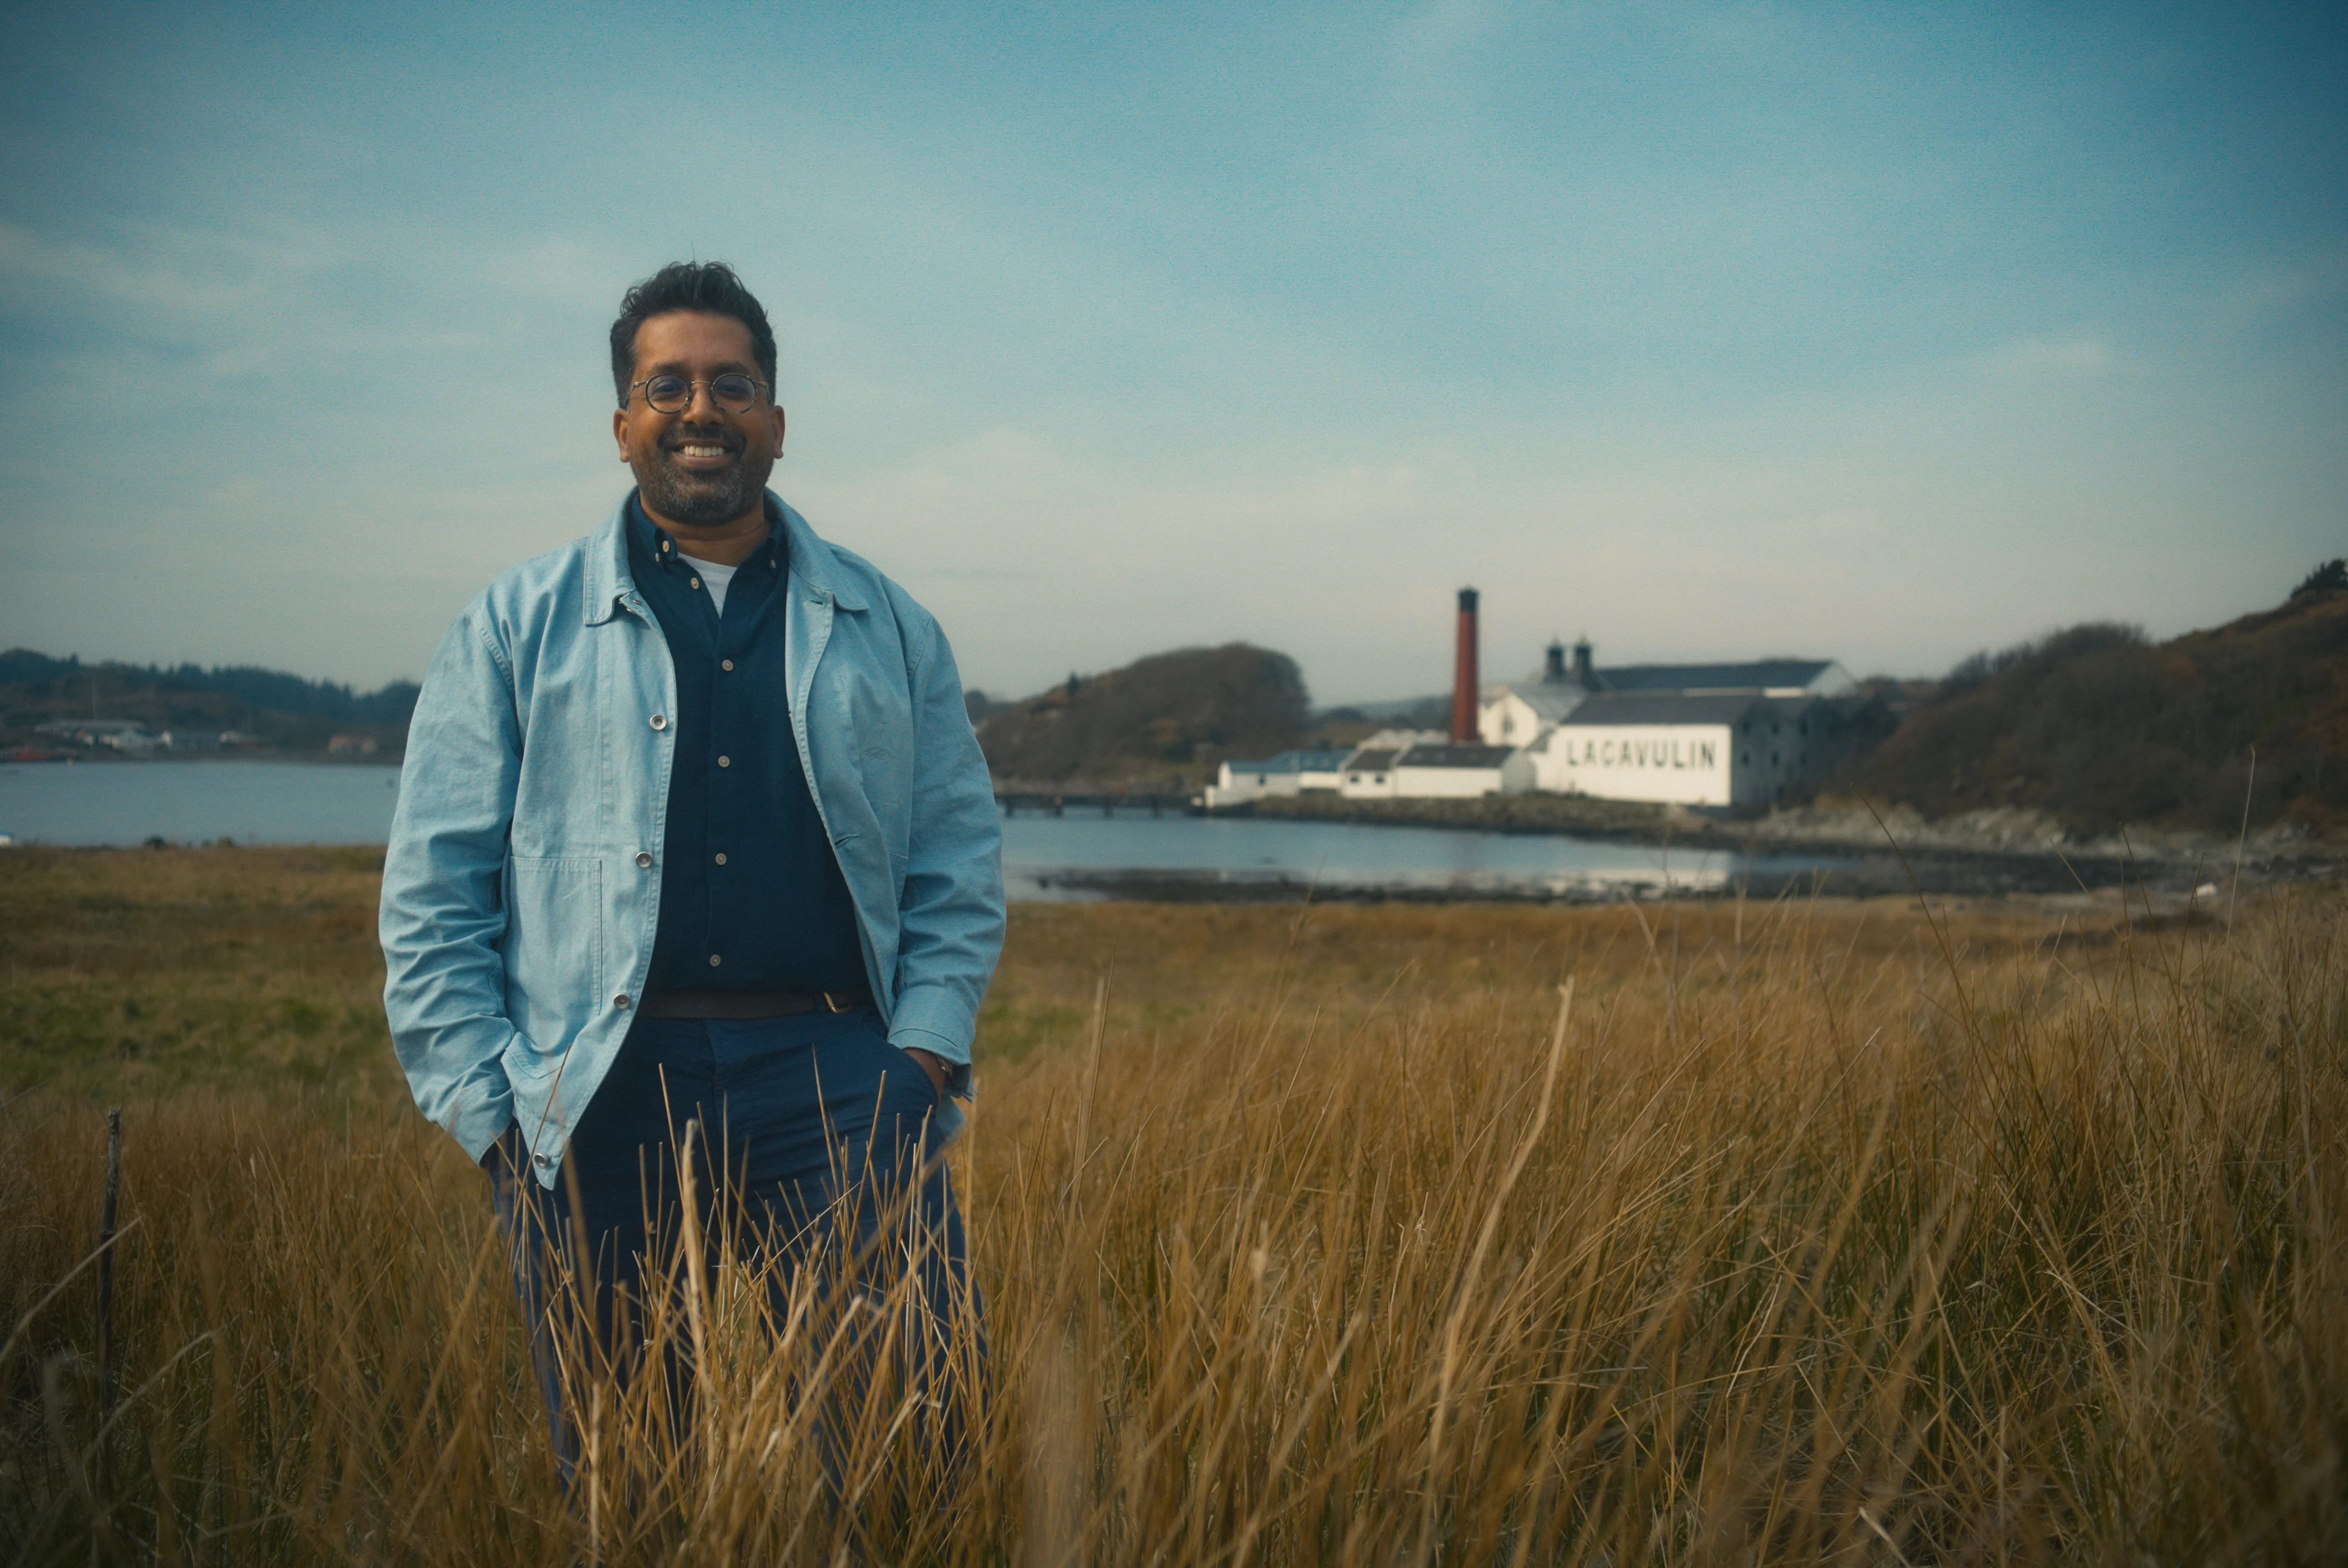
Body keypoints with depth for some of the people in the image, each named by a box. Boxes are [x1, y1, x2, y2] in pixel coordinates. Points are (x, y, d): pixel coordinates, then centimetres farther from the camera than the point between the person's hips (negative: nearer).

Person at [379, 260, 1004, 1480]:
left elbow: (959, 861, 14)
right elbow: (433, 891, 7)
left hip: (834, 1068, 1)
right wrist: (488, 1110, -2)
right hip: (602, 1093, 0)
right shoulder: (518, 626, 11)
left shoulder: (887, 628, 15)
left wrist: (924, 1054, 0)